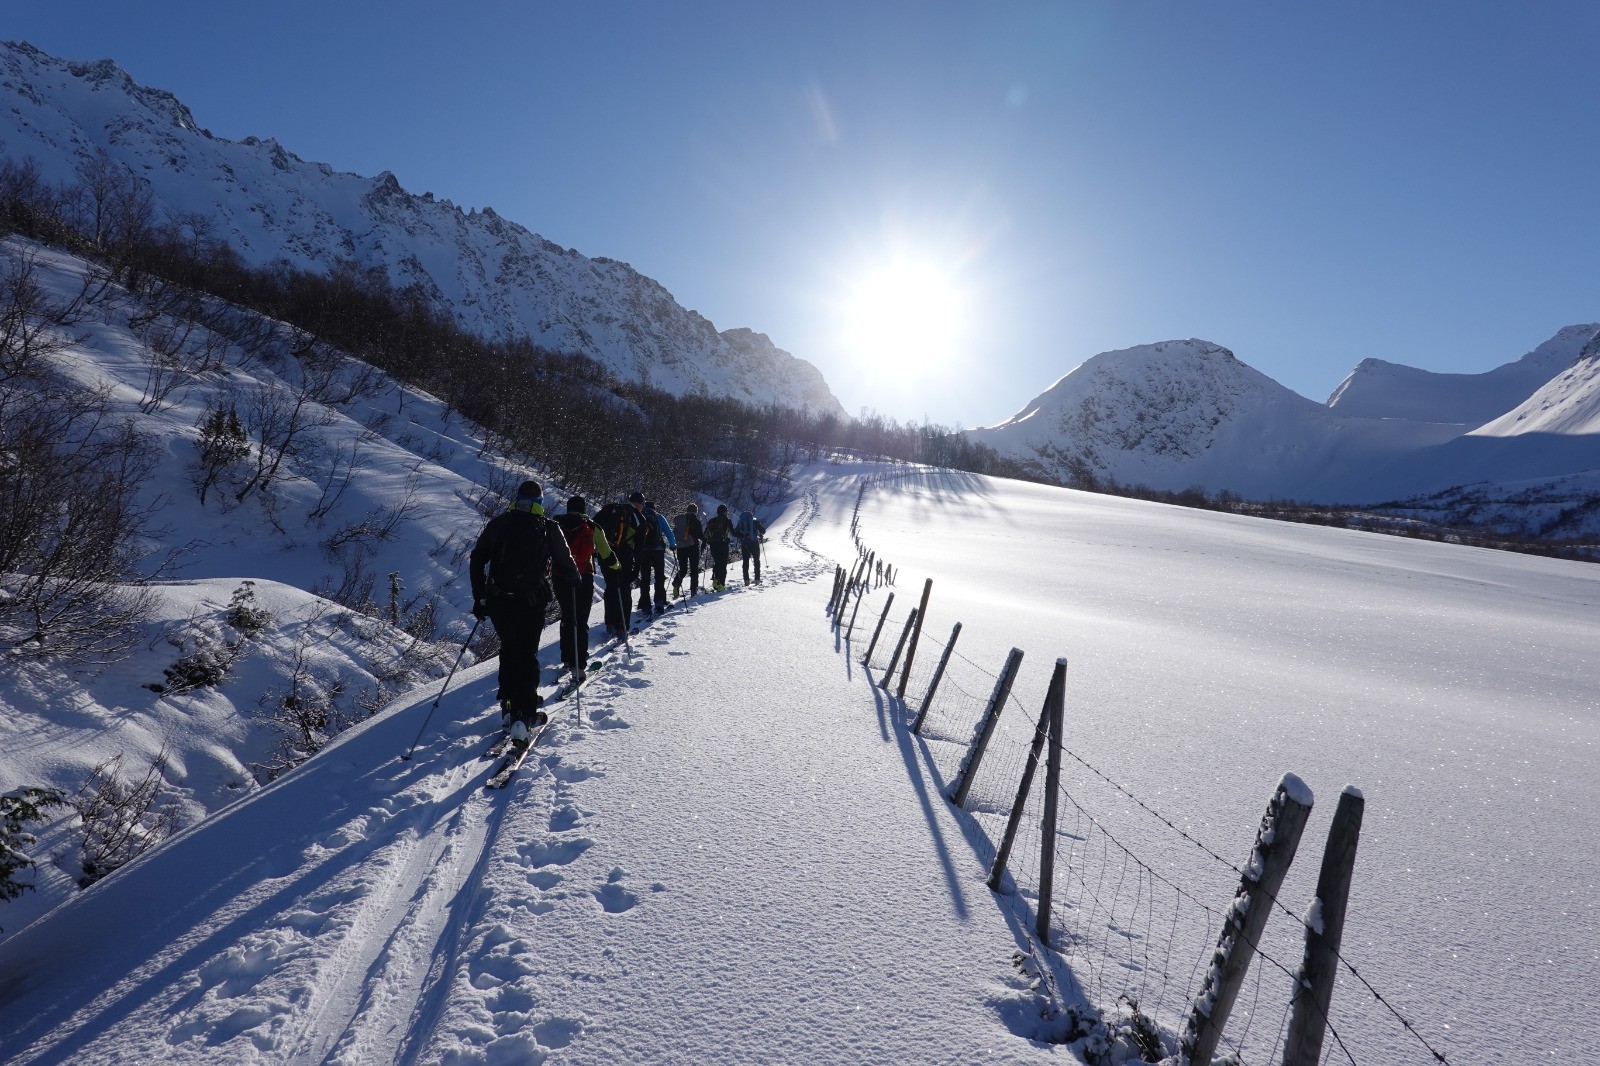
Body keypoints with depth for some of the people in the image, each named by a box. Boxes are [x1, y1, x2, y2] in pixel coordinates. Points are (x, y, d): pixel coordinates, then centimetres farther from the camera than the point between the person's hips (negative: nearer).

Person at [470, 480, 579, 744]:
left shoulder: (498, 524, 6)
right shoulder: (548, 528, -1)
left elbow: (477, 561, 4)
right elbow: (567, 566, 3)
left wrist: (479, 598, 10)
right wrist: (574, 578, 26)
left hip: (498, 602, 3)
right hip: (531, 603, -3)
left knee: (508, 649, 23)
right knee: (528, 655, 2)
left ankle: (508, 703, 26)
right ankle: (524, 717, -8)